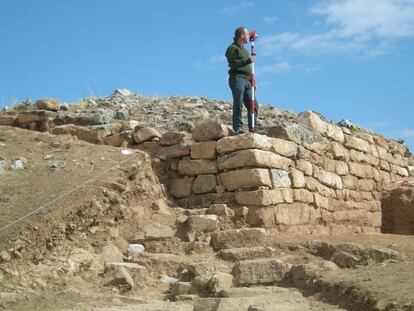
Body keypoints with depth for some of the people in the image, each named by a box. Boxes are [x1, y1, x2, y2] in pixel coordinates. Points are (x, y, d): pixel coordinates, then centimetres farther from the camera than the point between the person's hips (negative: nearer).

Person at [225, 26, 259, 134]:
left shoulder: (245, 50, 29)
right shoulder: (232, 48, 3)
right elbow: (233, 63, -12)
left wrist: (253, 81, 22)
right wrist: (248, 60, -17)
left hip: (247, 80, 8)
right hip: (237, 78, -8)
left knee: (253, 104, -2)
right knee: (238, 104, -13)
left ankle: (253, 128, -2)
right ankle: (238, 128, -16)